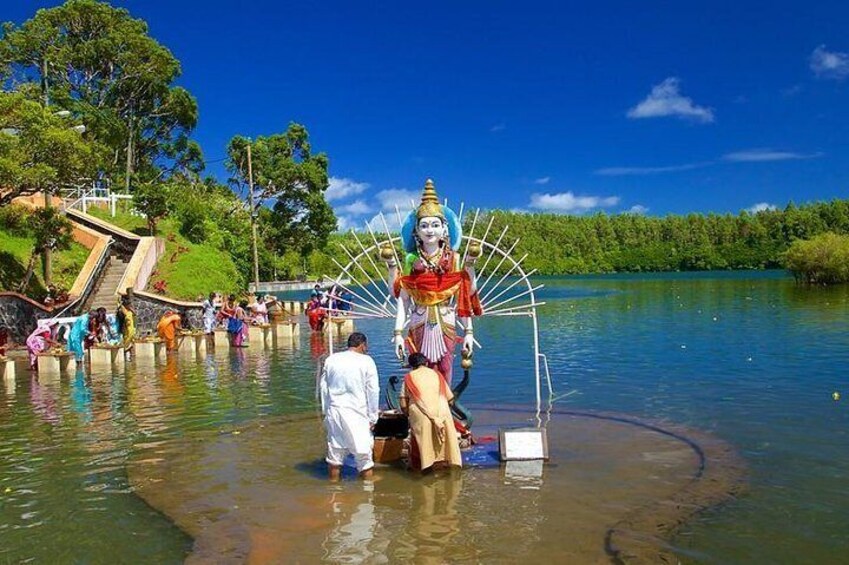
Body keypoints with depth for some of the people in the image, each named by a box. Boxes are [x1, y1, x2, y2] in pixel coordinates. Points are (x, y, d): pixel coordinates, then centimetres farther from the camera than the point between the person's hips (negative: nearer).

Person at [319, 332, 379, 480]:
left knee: (335, 450, 15)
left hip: (334, 411, 4)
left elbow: (323, 386, 10)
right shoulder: (366, 361, -6)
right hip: (357, 412, -4)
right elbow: (373, 391, -6)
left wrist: (326, 411, 17)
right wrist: (372, 417, 1)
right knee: (363, 452, 6)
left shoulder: (331, 359, 6)